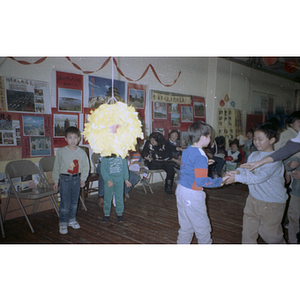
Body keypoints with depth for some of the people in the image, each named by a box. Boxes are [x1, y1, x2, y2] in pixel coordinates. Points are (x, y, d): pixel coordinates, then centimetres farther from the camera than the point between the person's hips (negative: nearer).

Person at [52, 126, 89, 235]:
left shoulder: (82, 152, -2)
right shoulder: (61, 152, -6)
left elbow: (86, 167, 6)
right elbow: (56, 167, 2)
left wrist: (83, 179, -2)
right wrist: (56, 181, 3)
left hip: (77, 179, 3)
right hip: (64, 179, -2)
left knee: (74, 202, 14)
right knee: (65, 203, -2)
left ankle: (72, 220, 32)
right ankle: (63, 223, 13)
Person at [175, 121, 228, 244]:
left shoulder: (186, 151, 6)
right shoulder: (200, 156, -21)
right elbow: (202, 181, -24)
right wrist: (219, 181, -11)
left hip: (181, 190, 9)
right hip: (192, 195, -9)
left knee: (185, 226, 20)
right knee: (202, 227, 9)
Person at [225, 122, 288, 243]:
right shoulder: (253, 155, 5)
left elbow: (260, 177, -29)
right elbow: (246, 170, 0)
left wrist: (237, 178, -31)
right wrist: (238, 171, -23)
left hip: (273, 203, -6)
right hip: (253, 198, 7)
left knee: (269, 233, 8)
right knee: (248, 230, 13)